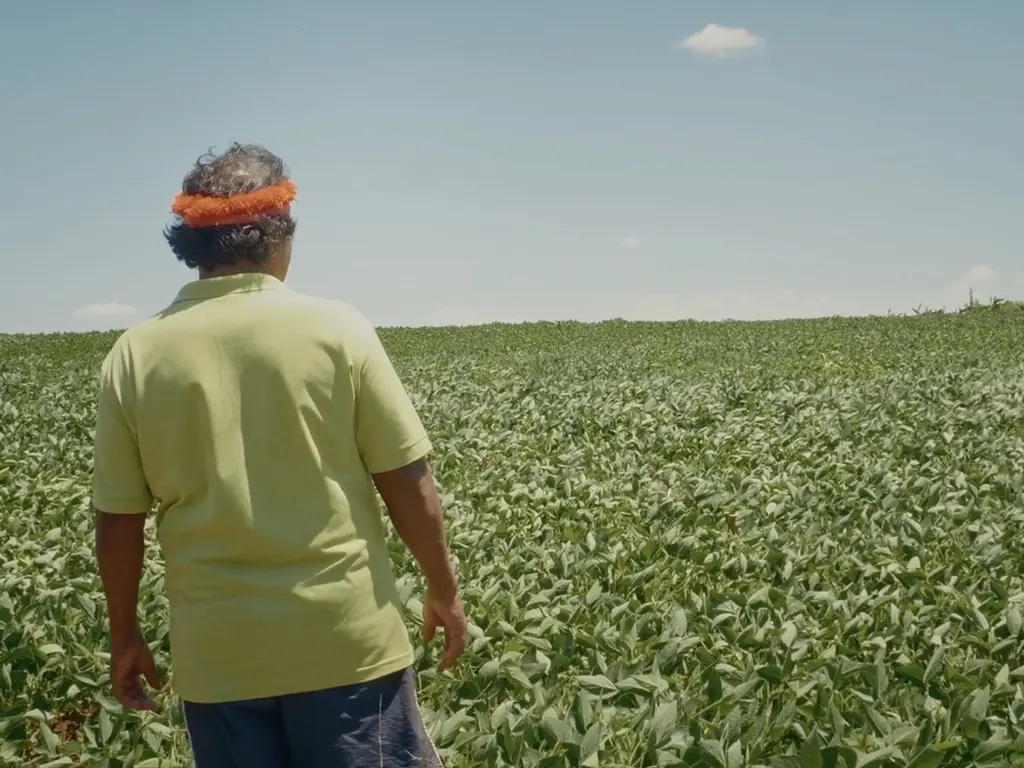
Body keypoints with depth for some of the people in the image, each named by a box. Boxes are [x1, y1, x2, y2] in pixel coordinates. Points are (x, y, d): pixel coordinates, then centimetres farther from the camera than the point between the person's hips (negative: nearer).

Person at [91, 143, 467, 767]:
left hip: (217, 652, 2)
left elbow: (119, 520, 1)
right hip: (348, 639, -2)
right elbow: (407, 482, -5)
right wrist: (445, 590, 9)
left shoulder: (135, 356, -3)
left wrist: (125, 635, 15)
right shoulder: (337, 330, -9)